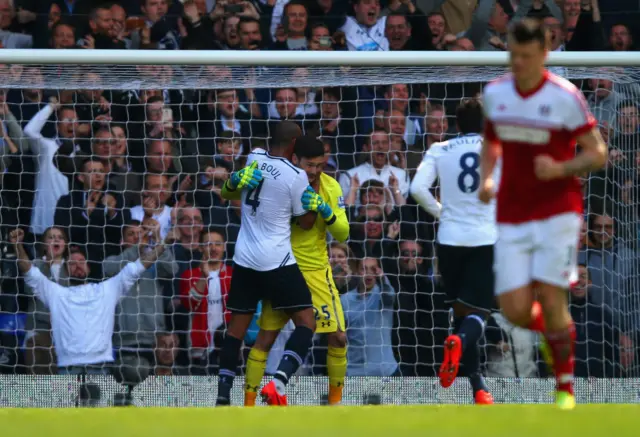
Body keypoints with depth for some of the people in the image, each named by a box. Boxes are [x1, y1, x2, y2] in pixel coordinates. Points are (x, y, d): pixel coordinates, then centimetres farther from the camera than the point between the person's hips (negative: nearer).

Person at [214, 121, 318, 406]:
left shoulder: (254, 158, 2)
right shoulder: (297, 176, -11)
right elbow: (306, 222, -1)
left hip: (244, 257, 6)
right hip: (277, 262, -6)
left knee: (238, 324, 13)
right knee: (306, 322, -2)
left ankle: (223, 395, 9)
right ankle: (278, 382, -22)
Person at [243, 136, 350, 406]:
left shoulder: (331, 188, -5)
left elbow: (342, 234, -7)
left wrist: (326, 212, -26)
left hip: (316, 271, 2)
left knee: (338, 338, -2)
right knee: (266, 338, -6)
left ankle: (335, 399, 17)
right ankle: (249, 402, 3)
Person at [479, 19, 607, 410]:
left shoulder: (566, 98, -9)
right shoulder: (495, 94, 4)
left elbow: (597, 154, -5)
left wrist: (560, 169, -22)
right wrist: (486, 178, 2)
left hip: (557, 212, -4)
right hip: (512, 216, 4)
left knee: (550, 298, -14)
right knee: (515, 310, -7)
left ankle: (565, 386, 3)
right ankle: (550, 330, 29)